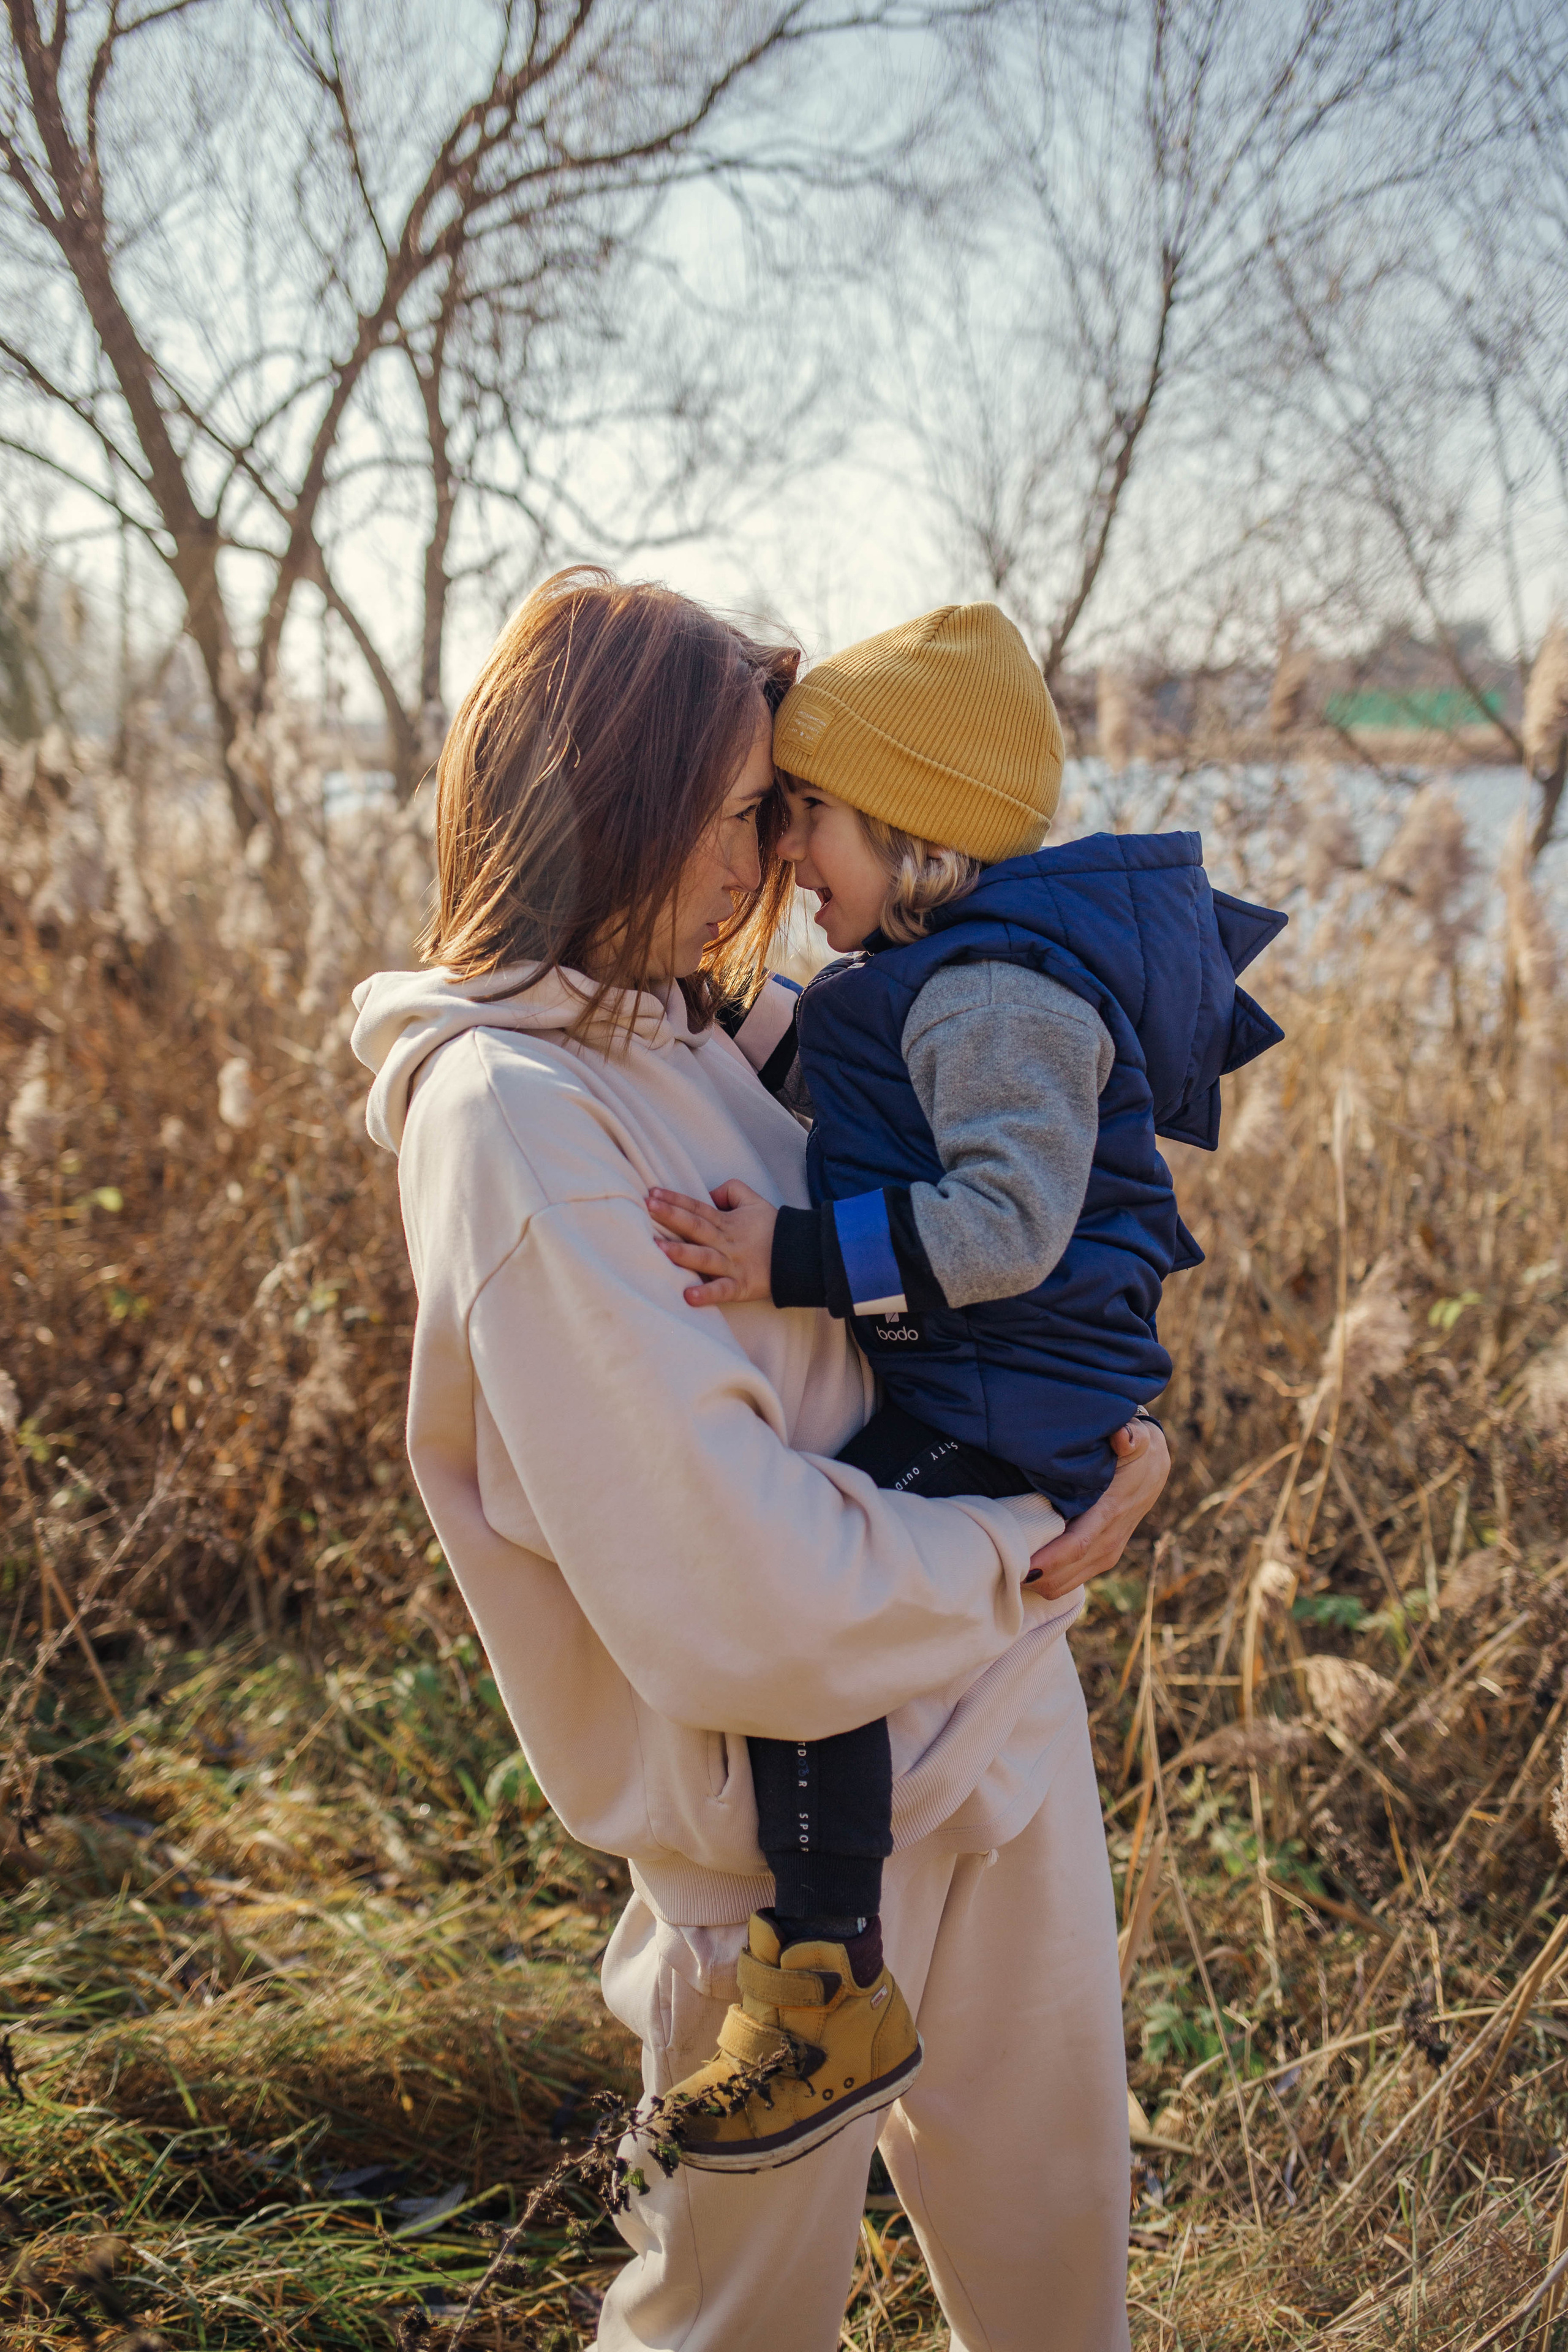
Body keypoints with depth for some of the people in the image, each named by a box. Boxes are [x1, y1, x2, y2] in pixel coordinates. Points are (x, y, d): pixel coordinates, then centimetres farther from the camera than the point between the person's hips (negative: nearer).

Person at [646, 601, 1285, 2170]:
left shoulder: (999, 993, -20)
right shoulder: (932, 968, 13)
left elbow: (1009, 1216, -30)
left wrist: (803, 1258, -33)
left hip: (1007, 1416, -12)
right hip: (946, 1388, 12)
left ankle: (829, 2000, -15)